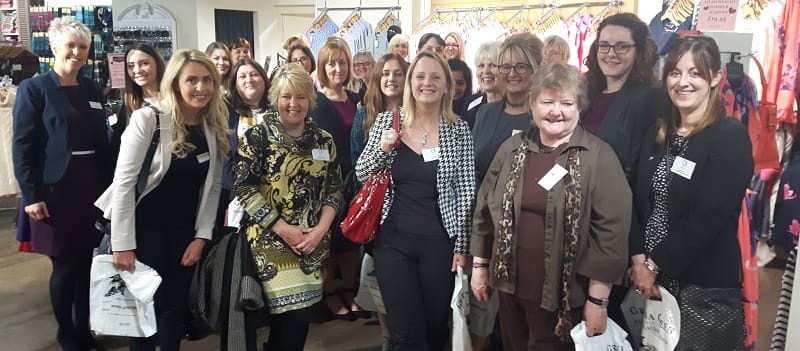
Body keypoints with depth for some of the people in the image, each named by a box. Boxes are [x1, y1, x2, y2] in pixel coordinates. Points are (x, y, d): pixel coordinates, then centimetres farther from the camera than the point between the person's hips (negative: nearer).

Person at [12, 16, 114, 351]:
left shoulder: (92, 90, 11)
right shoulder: (33, 89, -4)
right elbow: (23, 146, -9)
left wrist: (111, 184, 6)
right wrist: (31, 194, -15)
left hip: (92, 187, 5)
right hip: (56, 189, -4)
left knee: (88, 261, 9)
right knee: (65, 264, 4)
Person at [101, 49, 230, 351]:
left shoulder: (215, 127, 1)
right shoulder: (148, 118, -14)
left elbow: (212, 186, 4)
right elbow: (124, 181, -16)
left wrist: (202, 235, -2)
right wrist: (123, 244, -17)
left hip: (186, 231, 4)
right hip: (145, 227, -4)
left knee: (176, 305, 13)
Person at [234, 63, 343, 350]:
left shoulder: (324, 140, 8)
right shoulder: (258, 136, -4)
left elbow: (334, 189, 9)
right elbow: (244, 188, -9)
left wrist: (320, 229, -7)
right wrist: (283, 229, -13)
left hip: (312, 244, 4)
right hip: (270, 241, -4)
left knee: (301, 316, 9)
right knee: (292, 315, -6)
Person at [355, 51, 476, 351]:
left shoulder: (459, 130, -2)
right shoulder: (386, 121, 1)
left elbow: (466, 192, -1)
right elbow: (361, 174, 5)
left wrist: (462, 246, -3)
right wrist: (383, 149, -14)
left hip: (439, 242, 0)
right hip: (393, 240, 0)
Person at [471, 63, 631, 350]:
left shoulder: (599, 157, -10)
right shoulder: (512, 149, 3)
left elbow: (611, 230, -12)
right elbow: (485, 210, 10)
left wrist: (598, 299, -13)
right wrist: (479, 265, 11)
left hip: (563, 293, -4)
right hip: (510, 285, 4)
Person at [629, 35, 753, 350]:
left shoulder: (731, 136, -10)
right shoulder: (657, 134, 7)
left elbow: (707, 217, -18)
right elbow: (638, 202, 3)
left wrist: (655, 265, -15)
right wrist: (638, 259, -10)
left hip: (705, 285, -5)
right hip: (651, 278, 5)